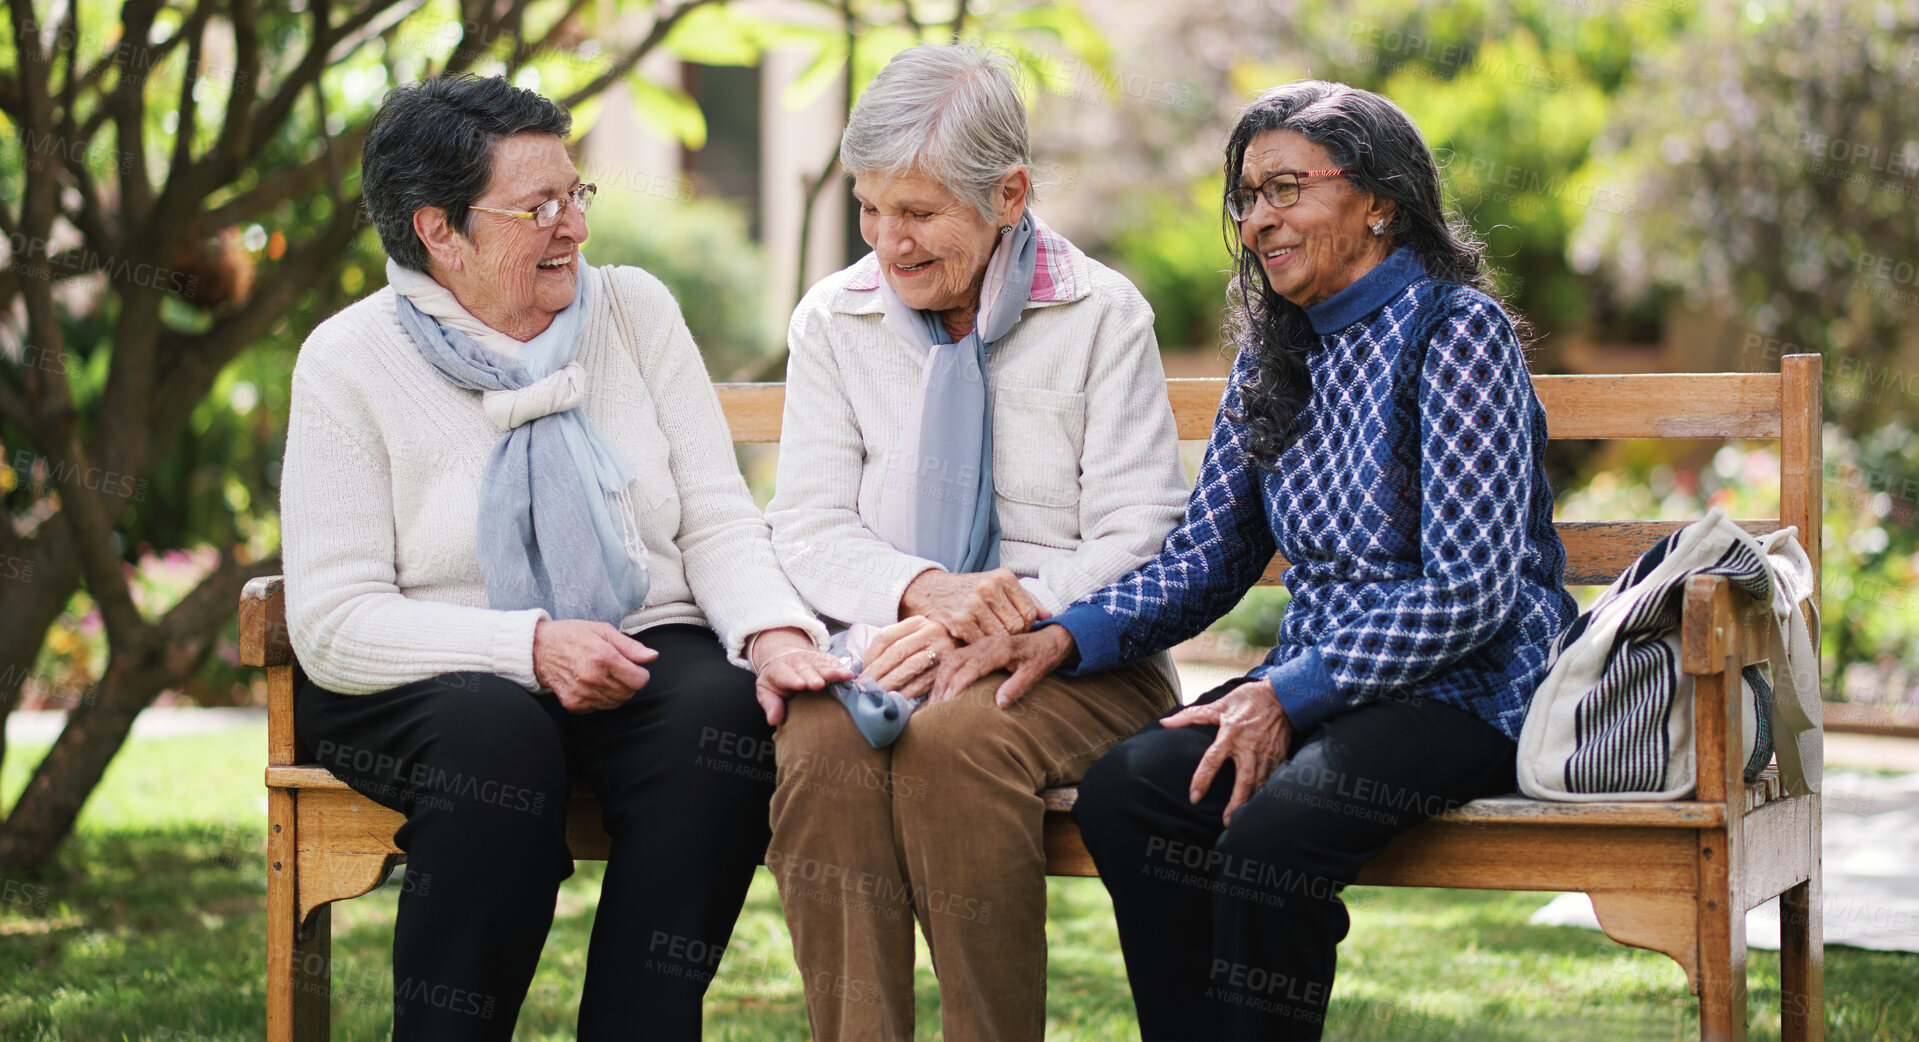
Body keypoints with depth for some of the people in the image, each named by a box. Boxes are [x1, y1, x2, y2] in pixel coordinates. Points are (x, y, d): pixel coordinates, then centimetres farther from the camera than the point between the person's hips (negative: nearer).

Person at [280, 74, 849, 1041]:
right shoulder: (347, 362, -4)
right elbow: (334, 624, -11)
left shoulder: (635, 309, 6)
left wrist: (772, 631, -19)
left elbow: (717, 522, 3)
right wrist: (531, 647, -24)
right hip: (433, 682, -3)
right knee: (496, 735, -36)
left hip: (641, 659, 3)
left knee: (720, 713, -30)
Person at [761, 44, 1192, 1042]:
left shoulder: (1102, 316, 2)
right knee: (821, 741, -32)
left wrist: (998, 623, -19)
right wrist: (924, 589, -16)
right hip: (888, 644, 3)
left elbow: (1140, 546, -3)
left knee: (957, 735, -36)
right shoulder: (833, 319, 11)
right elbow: (808, 528, 5)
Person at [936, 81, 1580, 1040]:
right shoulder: (1273, 354, 13)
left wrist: (1288, 694, -22)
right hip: (1319, 681, 6)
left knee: (1273, 823, -34)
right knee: (1121, 793, -22)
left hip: (1467, 686, -6)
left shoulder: (1457, 333, -8)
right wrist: (1068, 636, -8)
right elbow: (1203, 559, 11)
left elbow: (1471, 592, -16)